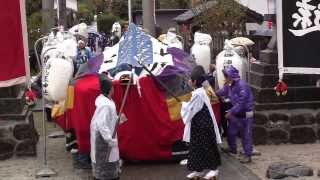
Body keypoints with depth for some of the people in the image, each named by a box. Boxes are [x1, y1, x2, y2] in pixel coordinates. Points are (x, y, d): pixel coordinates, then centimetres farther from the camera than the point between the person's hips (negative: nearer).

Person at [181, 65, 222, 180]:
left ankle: (214, 169, 13)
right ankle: (199, 170, 20)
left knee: (207, 147, 1)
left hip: (203, 125, -10)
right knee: (197, 147, 13)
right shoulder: (200, 91, 8)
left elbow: (190, 110, -18)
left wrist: (183, 104, -1)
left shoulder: (198, 94, -23)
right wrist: (187, 104, 9)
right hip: (199, 125, 10)